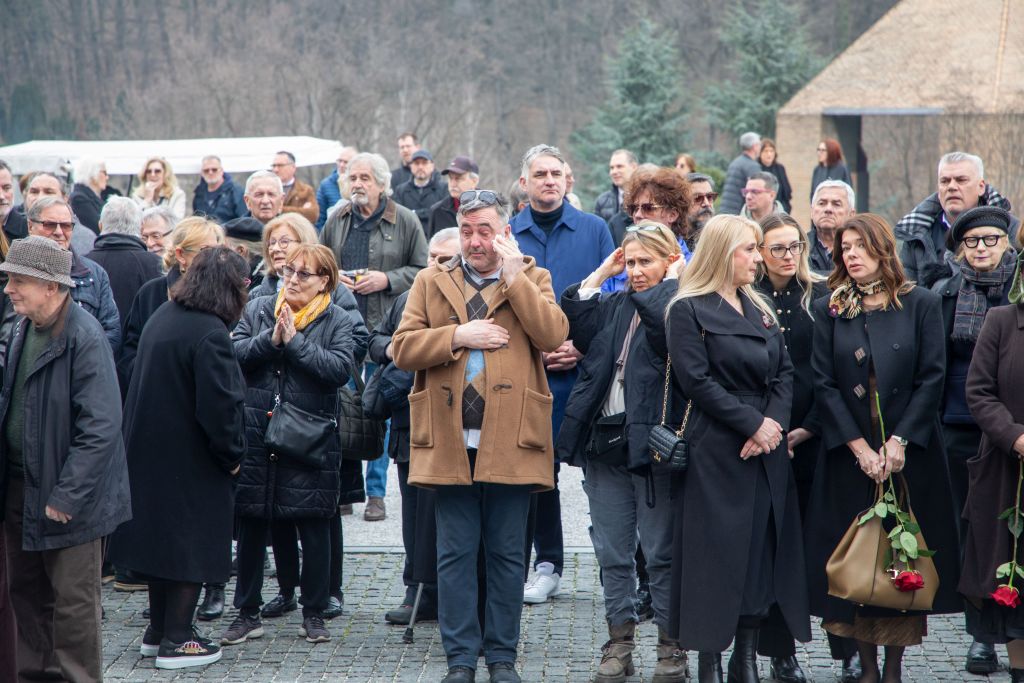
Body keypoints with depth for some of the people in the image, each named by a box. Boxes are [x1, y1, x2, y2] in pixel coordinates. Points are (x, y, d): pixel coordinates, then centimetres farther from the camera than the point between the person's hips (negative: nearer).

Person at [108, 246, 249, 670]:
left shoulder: (163, 317, 7)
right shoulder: (209, 333, -21)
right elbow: (218, 406, -24)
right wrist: (232, 455, -8)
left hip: (150, 454, 9)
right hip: (190, 460, -9)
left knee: (163, 536, 18)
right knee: (192, 547, 2)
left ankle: (157, 632, 26)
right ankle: (176, 640, 7)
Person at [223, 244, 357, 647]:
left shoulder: (338, 322, 1)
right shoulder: (258, 310, 8)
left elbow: (341, 368, -16)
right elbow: (233, 354, -5)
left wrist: (295, 342, -16)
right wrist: (270, 340, -17)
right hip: (254, 438, 2)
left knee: (314, 529, 5)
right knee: (251, 527, 9)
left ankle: (314, 614, 18)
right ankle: (248, 614, 20)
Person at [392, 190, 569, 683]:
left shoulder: (532, 279, 8)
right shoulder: (432, 282, 12)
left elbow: (553, 336, -10)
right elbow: (402, 347, 2)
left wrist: (512, 274, -10)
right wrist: (458, 336, -10)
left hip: (509, 443, -1)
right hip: (450, 442, 1)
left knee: (507, 555, 5)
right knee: (455, 555, 4)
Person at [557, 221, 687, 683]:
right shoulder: (613, 305, 15)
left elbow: (662, 316, -27)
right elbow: (572, 323, 1)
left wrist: (673, 278, -12)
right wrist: (601, 273, 5)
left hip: (650, 442, -6)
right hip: (604, 440, 7)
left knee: (661, 553, 1)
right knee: (612, 553, 11)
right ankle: (619, 643, 20)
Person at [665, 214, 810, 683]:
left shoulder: (760, 309, 15)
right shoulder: (689, 311, -4)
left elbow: (784, 372, 9)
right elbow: (696, 380, -13)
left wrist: (775, 422, -9)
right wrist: (753, 423, -15)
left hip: (768, 451, 6)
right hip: (717, 453, -6)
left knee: (764, 552, 5)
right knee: (718, 555, -4)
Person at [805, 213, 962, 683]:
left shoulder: (921, 305, 2)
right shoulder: (829, 311, 5)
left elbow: (932, 378, -3)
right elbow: (824, 384, -1)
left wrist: (899, 441, -12)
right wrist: (860, 447, -10)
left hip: (909, 453, -1)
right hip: (849, 456, 1)